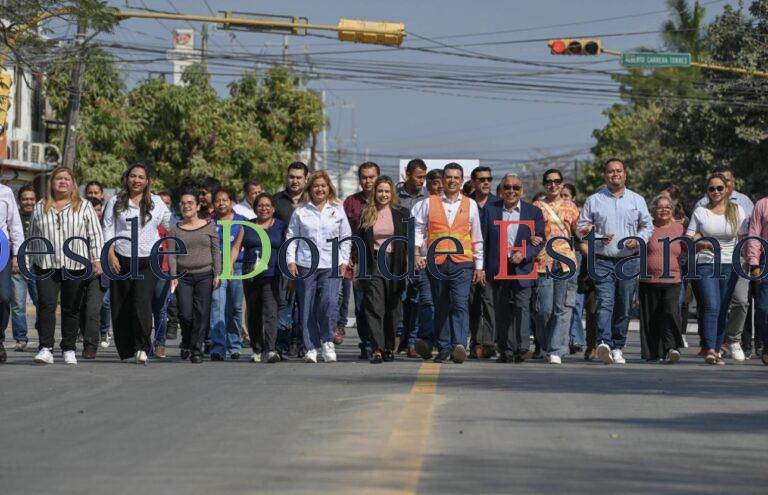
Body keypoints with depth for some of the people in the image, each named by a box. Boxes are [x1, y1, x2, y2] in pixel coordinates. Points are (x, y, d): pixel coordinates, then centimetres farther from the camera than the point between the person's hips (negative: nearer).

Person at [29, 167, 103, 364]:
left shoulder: (84, 207, 8)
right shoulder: (40, 207, 13)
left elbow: (95, 235, 5)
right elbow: (33, 237, 17)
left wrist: (97, 260, -4)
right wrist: (32, 263, 14)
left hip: (75, 266, -1)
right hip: (46, 265, 1)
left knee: (71, 309, 3)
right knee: (46, 305, -11)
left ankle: (69, 349, 11)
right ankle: (45, 349, -13)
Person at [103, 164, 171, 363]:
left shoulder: (157, 203, 11)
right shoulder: (115, 202, 9)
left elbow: (170, 226, 17)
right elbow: (108, 229, 5)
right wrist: (111, 254, -6)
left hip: (148, 261, -1)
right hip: (121, 261, 1)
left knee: (142, 303, -17)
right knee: (121, 306, 1)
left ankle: (142, 347, -15)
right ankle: (125, 348, 10)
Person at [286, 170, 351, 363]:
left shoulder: (337, 210, 11)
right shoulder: (300, 212, 8)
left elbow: (345, 237, 13)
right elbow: (291, 237, 8)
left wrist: (344, 261, 5)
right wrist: (290, 261, -1)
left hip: (331, 266, 0)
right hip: (305, 265, 0)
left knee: (330, 301, -19)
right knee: (307, 307, -1)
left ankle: (327, 340, -3)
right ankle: (311, 347, 6)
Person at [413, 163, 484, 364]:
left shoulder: (470, 205, 12)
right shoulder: (428, 203, 9)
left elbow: (477, 238, 15)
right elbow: (418, 229, 7)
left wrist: (479, 266, 13)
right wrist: (417, 253, -9)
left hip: (462, 263, -1)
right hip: (436, 262, 1)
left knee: (460, 304, -16)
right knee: (441, 307, 6)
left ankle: (459, 345, -26)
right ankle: (444, 349, 11)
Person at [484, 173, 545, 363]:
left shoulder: (534, 212, 7)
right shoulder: (490, 210, 9)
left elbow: (539, 241, 1)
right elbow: (484, 239, 7)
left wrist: (524, 254, -16)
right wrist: (482, 267, 0)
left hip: (522, 268, -2)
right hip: (498, 269, 2)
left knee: (522, 306, -12)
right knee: (502, 310, 4)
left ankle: (522, 347, -15)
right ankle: (506, 351, 8)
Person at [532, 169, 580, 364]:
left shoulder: (570, 206, 15)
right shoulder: (536, 207, 10)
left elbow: (579, 231, 21)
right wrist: (533, 240, -12)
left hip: (566, 262, 1)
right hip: (543, 262, -1)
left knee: (563, 309, -6)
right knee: (544, 309, -5)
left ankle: (556, 351, -6)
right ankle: (545, 345, 18)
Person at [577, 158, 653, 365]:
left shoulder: (637, 200, 12)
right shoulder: (594, 201, 8)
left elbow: (648, 225, 16)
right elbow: (582, 227, 8)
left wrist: (639, 240, -4)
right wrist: (598, 238, -9)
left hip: (629, 262, 2)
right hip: (602, 261, -2)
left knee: (624, 307, 4)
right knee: (604, 303, -17)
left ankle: (617, 348, 13)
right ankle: (604, 343, -31)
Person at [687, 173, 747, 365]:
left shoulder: (737, 210, 9)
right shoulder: (700, 212, 8)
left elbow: (743, 239, 8)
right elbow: (688, 239, 9)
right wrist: (700, 243, -12)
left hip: (729, 266, 1)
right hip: (705, 265, -1)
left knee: (722, 310, 2)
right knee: (712, 306, -17)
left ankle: (716, 349, 10)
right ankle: (710, 349, -23)